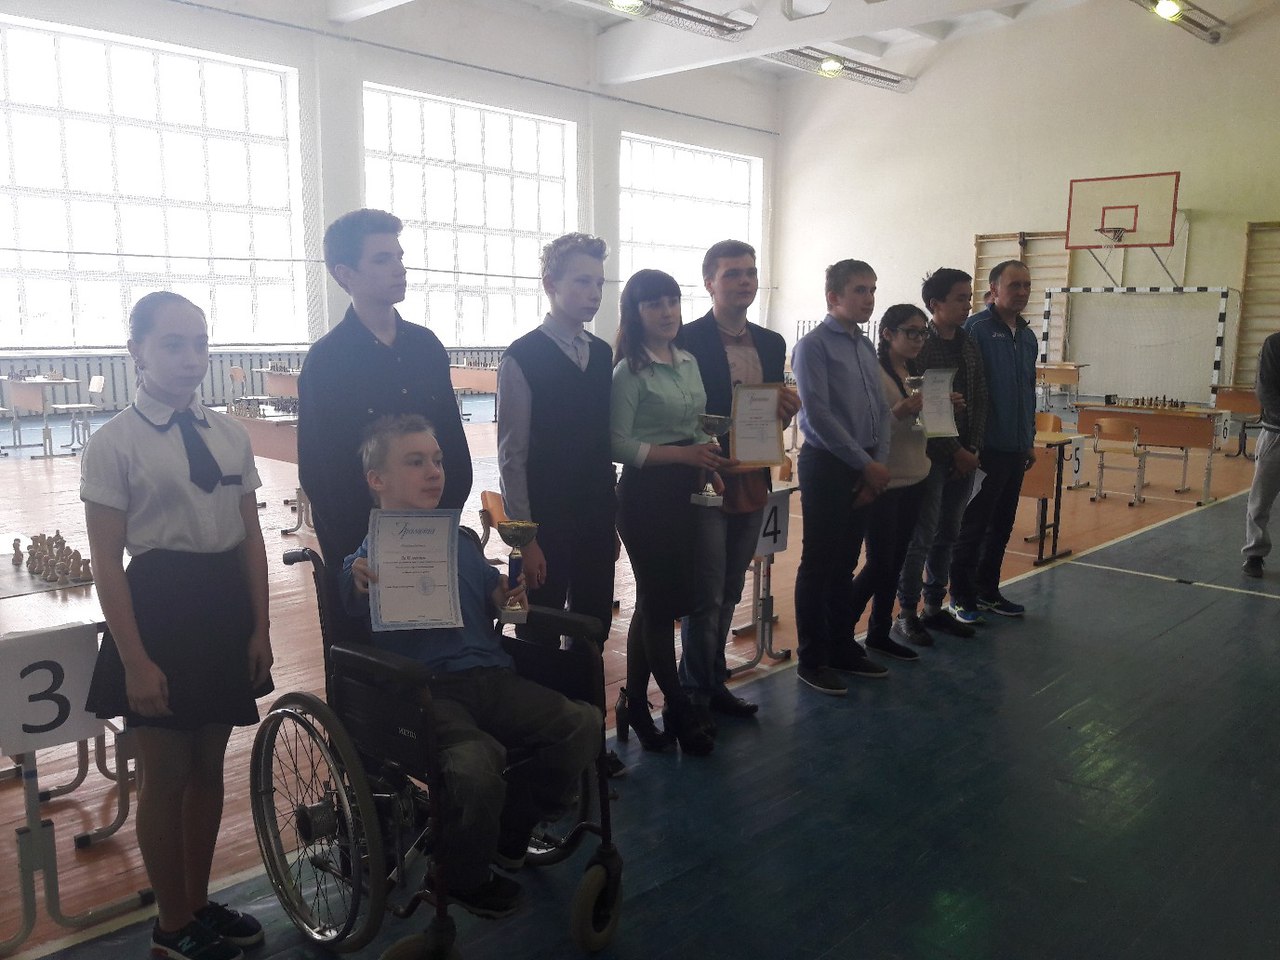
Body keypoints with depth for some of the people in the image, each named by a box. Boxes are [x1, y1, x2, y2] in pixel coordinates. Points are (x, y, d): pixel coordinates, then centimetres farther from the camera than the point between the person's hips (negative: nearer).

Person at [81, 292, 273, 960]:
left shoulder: (229, 434, 5)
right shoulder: (116, 442, -8)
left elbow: (251, 538, 7)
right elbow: (106, 561, -10)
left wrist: (259, 629, 4)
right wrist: (134, 661, -13)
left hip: (225, 604, 5)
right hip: (159, 604, -4)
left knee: (208, 767, 16)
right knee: (165, 776, 8)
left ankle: (199, 904, 36)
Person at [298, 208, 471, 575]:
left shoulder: (426, 345, 4)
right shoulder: (325, 360, -11)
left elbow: (454, 438, 8)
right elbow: (317, 472, -10)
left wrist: (449, 513, -1)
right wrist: (363, 550, -10)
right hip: (360, 544, -4)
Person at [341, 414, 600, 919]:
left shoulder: (463, 543, 19)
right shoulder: (366, 560, 2)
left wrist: (505, 599, 8)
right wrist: (360, 591, -24)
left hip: (490, 678, 6)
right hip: (424, 692, -6)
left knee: (584, 723, -13)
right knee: (475, 764, -34)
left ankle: (508, 833, 12)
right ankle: (464, 877, 1)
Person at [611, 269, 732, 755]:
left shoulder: (689, 362, 10)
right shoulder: (629, 371, -11)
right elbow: (619, 444, -14)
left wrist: (709, 465, 1)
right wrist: (684, 454, -20)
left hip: (684, 491, 7)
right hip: (646, 494, -7)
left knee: (655, 602, 12)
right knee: (662, 603, 3)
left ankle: (635, 704, 24)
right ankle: (681, 712, 18)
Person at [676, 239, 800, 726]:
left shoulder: (771, 343, 10)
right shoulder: (686, 340, -10)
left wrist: (787, 409, -7)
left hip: (752, 483, 6)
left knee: (728, 593, 16)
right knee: (706, 595, 2)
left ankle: (713, 683, 30)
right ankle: (696, 694, 16)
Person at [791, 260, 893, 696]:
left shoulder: (867, 347, 13)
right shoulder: (814, 345, -10)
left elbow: (881, 411, 12)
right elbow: (818, 415, -16)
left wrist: (879, 464, 0)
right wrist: (865, 464, -14)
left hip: (864, 469, 7)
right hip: (827, 465, -7)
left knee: (845, 562, 15)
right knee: (819, 565, 1)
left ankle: (842, 647, 27)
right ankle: (811, 660, 11)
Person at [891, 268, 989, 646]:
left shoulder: (970, 347, 11)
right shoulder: (919, 346, -10)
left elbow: (980, 401, 11)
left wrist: (972, 449, -1)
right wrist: (953, 451, -13)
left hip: (964, 456, 7)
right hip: (931, 456, -7)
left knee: (947, 535, 12)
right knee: (921, 537, -2)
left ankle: (934, 607, 22)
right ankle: (906, 614, 7)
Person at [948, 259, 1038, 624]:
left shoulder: (1027, 336, 13)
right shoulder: (977, 328, -11)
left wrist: (1030, 439, 19)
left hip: (1016, 449, 7)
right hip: (986, 447, -7)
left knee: (1002, 526, 14)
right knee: (973, 527, 2)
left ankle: (988, 591, 27)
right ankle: (962, 598, 13)